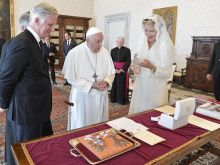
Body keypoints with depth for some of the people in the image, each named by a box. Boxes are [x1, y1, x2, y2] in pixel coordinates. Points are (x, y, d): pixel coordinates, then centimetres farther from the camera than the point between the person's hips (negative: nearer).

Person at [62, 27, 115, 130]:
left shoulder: (105, 52, 0)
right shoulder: (74, 53, -13)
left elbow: (111, 72, 6)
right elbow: (71, 77, -12)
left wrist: (106, 82, -16)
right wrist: (91, 85, -19)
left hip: (101, 96, 4)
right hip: (82, 97, -4)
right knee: (82, 126, 9)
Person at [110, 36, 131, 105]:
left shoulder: (127, 50, -1)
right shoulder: (113, 50, 8)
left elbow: (128, 62, -5)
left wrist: (122, 70, -13)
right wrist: (114, 69, -10)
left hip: (123, 71, -2)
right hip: (114, 71, 3)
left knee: (122, 86, 0)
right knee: (114, 85, 5)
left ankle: (122, 100, 11)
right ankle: (113, 98, 18)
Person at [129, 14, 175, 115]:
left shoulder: (167, 47, -10)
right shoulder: (142, 43, 3)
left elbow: (167, 74, -12)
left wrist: (152, 67, -25)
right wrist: (135, 68, -8)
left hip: (156, 90, -4)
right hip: (140, 88, 4)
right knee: (138, 113, 12)